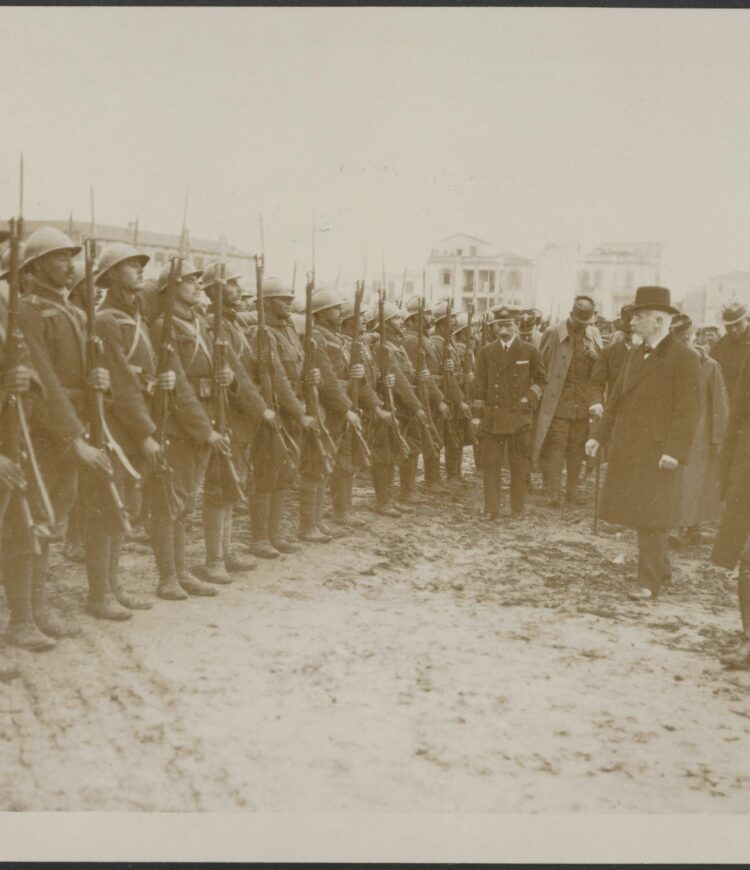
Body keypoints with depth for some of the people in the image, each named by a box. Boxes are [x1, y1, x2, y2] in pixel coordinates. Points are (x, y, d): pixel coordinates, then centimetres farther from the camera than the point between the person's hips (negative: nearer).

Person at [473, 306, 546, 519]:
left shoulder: (529, 351, 4)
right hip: (493, 415, 1)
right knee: (490, 464, 0)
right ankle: (491, 509, 7)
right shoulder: (486, 352, 7)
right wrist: (478, 414, 5)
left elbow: (541, 379, 11)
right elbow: (480, 385, 8)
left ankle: (517, 508, 15)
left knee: (519, 465, 5)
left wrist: (530, 398, -5)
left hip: (519, 415, -1)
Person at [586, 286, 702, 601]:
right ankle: (661, 568, 28)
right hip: (626, 447, 7)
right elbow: (617, 398, 16)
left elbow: (688, 410, -14)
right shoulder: (635, 354, 14)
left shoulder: (684, 358, -9)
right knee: (636, 510, 12)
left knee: (650, 515, -2)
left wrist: (675, 451, -20)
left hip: (657, 450, -7)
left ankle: (649, 581, 8)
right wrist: (599, 435, 11)